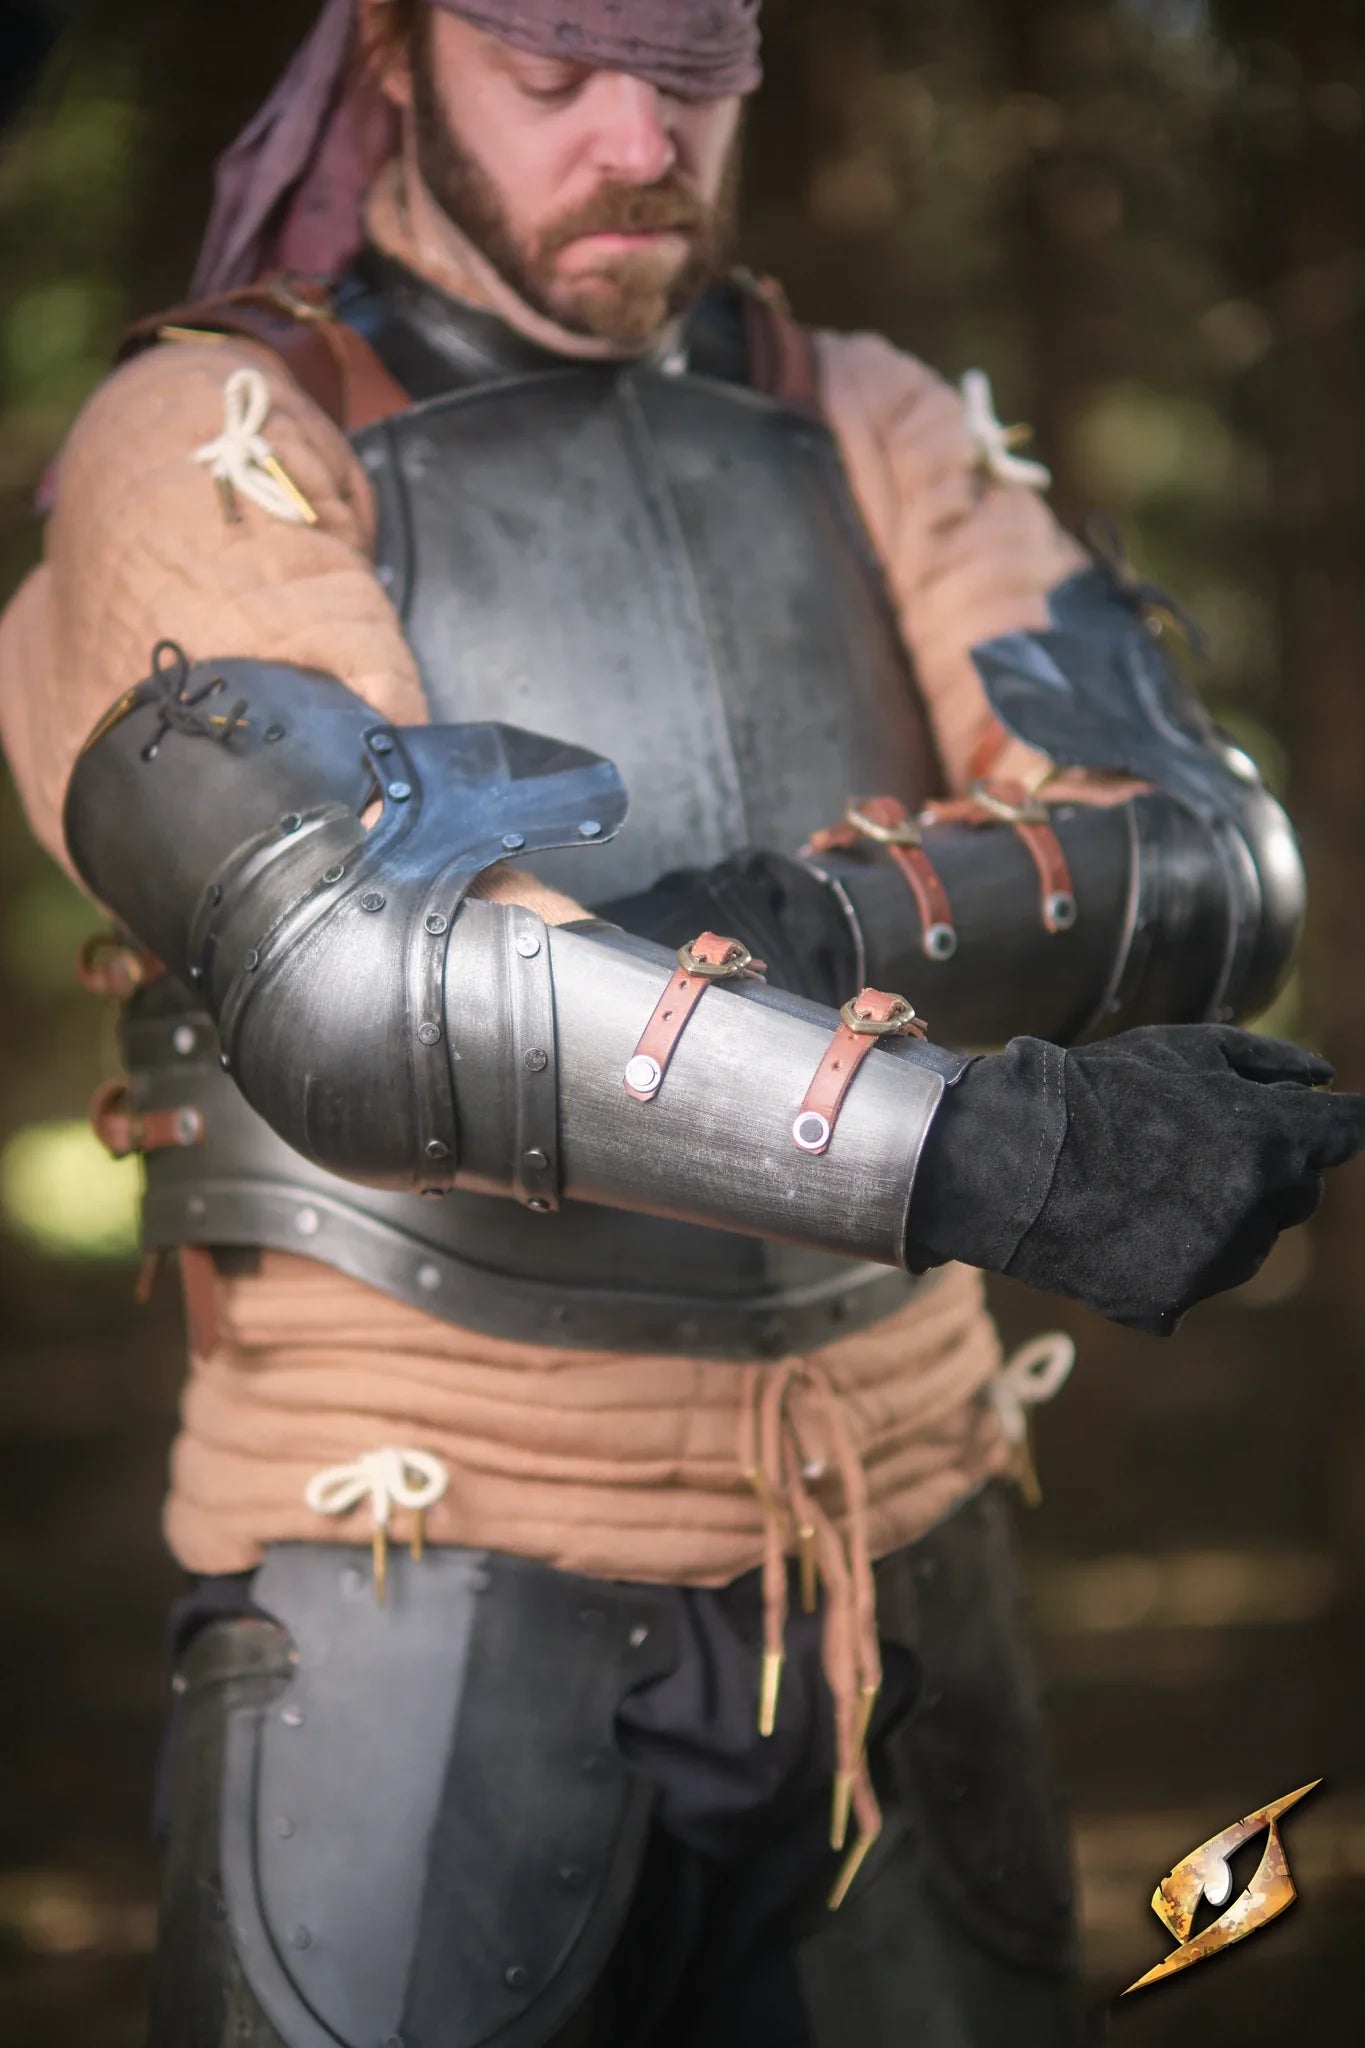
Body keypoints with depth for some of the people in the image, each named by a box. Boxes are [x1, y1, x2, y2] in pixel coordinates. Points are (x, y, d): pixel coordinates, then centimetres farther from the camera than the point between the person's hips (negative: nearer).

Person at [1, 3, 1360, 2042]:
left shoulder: (870, 433, 9)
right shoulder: (211, 444, -5)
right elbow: (350, 981, -22)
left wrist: (832, 918, -24)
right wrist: (988, 1146, -32)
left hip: (890, 1552, 4)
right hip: (435, 1565, -4)